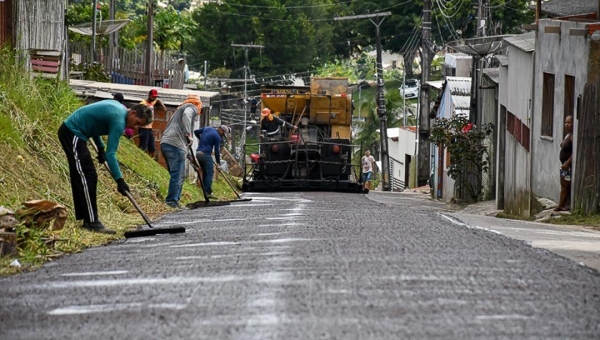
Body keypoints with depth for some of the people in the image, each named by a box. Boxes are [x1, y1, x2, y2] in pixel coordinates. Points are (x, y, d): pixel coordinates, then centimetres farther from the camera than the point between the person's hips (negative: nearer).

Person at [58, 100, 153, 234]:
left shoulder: (118, 107, 10)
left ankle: (86, 219, 14)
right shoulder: (119, 121, -19)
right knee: (88, 178, -12)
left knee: (80, 178, 11)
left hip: (69, 132, 11)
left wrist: (100, 147, 17)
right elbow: (110, 153, -23)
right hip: (72, 134, -11)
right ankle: (92, 222, -13)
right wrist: (119, 180, -24)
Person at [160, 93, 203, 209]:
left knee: (180, 176, 14)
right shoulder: (191, 108, 7)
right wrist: (188, 134, -18)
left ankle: (173, 201, 12)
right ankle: (172, 201, -18)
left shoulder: (180, 109, 32)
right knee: (177, 175, -12)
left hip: (165, 143, 9)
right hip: (175, 144, -9)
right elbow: (186, 115, -18)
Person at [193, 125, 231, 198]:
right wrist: (218, 163, 0)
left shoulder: (207, 128, 11)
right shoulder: (217, 137, -9)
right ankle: (208, 192, -13)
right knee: (210, 173, -5)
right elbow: (217, 151, -8)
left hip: (198, 153, 8)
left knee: (204, 172, 15)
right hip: (206, 154, -8)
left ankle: (205, 191, 14)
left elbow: (196, 132, 19)